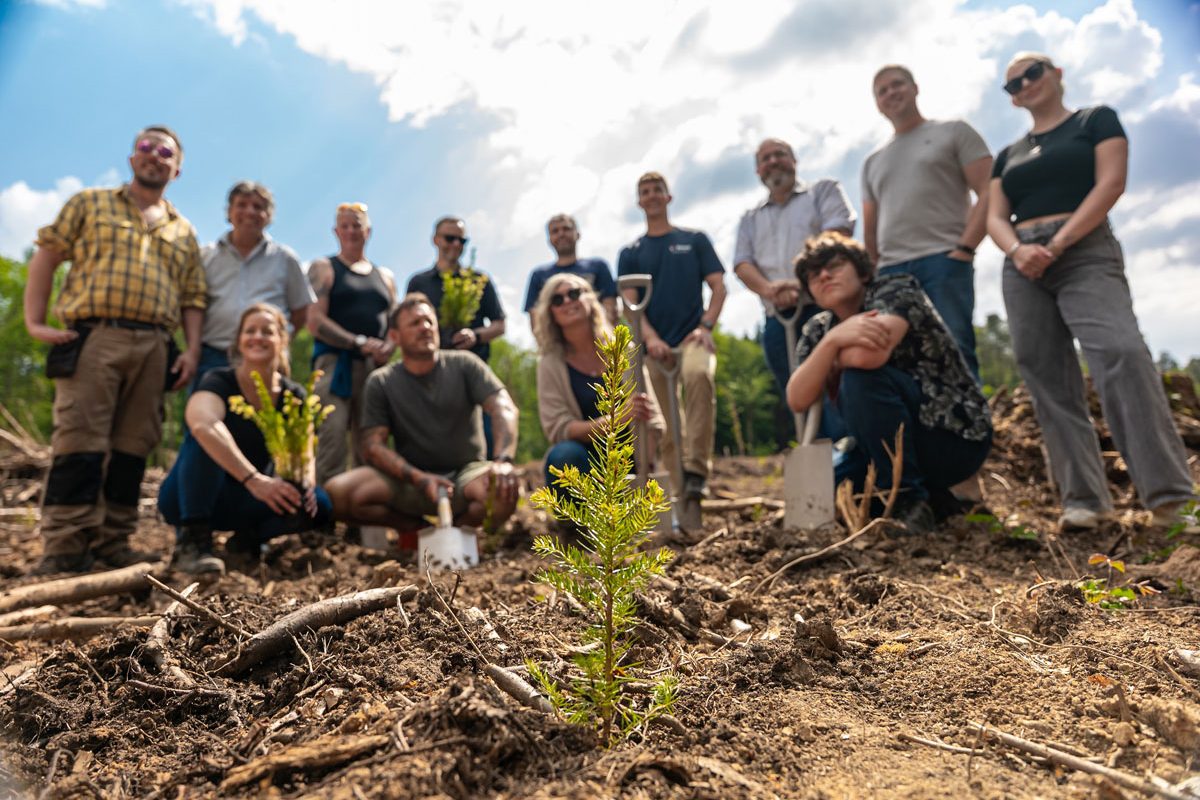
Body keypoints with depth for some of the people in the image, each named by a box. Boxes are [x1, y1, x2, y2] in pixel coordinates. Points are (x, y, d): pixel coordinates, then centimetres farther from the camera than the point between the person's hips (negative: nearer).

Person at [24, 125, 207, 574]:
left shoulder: (183, 232, 21)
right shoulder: (90, 204, 15)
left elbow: (193, 298, 16)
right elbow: (46, 257, 9)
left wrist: (192, 350, 2)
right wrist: (35, 321, -1)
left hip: (154, 347, 3)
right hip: (93, 336, -3)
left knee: (132, 447, 3)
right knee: (80, 441, -7)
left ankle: (112, 541, 10)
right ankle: (64, 546, -3)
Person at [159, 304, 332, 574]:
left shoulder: (293, 395, -2)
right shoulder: (219, 382, -17)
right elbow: (201, 424, -40)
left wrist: (304, 479, -32)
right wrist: (253, 479, -50)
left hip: (242, 501, 4)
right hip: (190, 498, -4)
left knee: (318, 504, -22)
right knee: (207, 438, -33)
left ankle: (248, 537, 4)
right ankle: (191, 541, -28)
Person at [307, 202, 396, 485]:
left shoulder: (384, 276, 22)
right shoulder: (324, 268, 9)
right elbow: (315, 321, -4)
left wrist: (388, 347, -4)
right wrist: (360, 343, -15)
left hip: (375, 366, 4)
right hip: (334, 363, -4)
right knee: (332, 443, -12)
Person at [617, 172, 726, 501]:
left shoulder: (694, 240, 13)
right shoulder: (630, 253, 14)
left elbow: (718, 287, 7)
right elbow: (631, 303, 4)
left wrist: (705, 326, -11)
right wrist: (650, 338, -14)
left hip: (692, 336, -2)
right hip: (655, 346, 2)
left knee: (698, 375, -35)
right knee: (667, 427, 0)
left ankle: (696, 469, -32)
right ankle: (680, 493, 12)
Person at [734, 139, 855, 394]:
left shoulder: (824, 190, 14)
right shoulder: (750, 219, 23)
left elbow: (837, 235, -4)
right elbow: (742, 264, 8)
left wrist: (803, 281, -19)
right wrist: (770, 290, -14)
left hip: (827, 308, -3)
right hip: (778, 321, 4)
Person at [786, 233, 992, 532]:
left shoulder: (896, 289, -12)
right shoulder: (819, 330, 3)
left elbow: (868, 356, -34)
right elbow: (797, 400, -14)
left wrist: (835, 358, -10)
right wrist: (832, 340, -28)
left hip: (956, 437, -7)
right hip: (897, 442, 7)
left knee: (861, 377, -28)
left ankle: (909, 498, -17)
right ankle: (931, 495, 9)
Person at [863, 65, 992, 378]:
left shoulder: (953, 132, 14)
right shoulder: (872, 161, 25)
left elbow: (988, 194, 3)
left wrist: (964, 249, -11)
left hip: (944, 262, -4)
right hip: (890, 272, 4)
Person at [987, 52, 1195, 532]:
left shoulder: (1097, 120, 12)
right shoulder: (1009, 155, 23)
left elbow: (1111, 183, -3)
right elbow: (995, 217, 12)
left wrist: (1058, 243, -14)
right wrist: (1017, 249, -11)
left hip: (1085, 254, -4)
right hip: (1023, 268, 5)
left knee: (1120, 353, -26)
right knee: (1049, 384, -4)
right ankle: (1083, 499, -3)